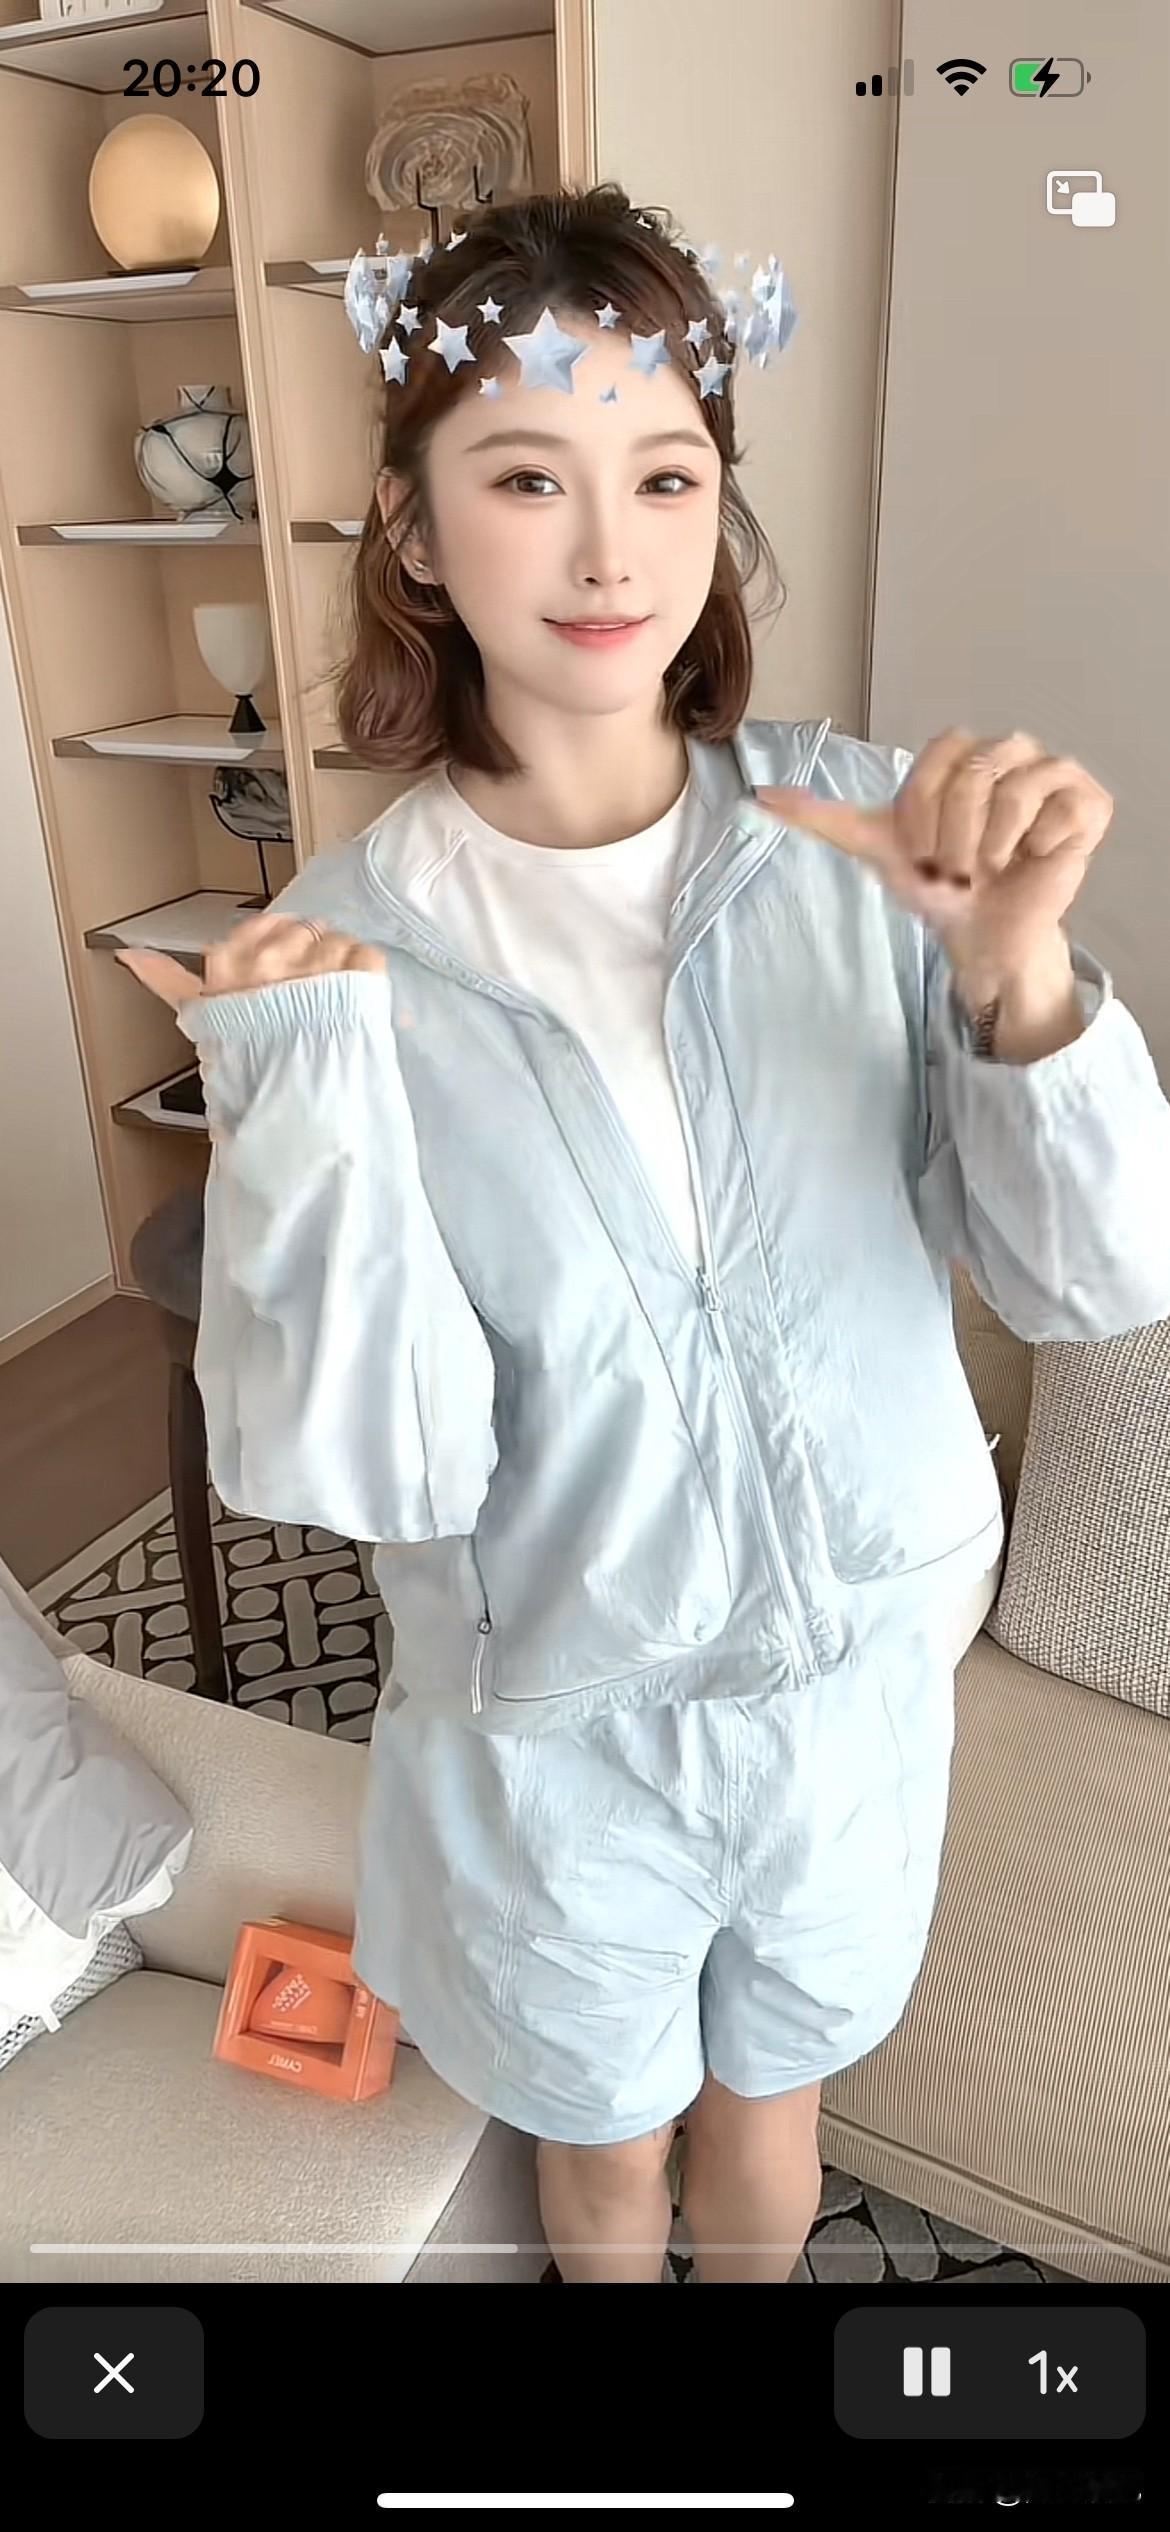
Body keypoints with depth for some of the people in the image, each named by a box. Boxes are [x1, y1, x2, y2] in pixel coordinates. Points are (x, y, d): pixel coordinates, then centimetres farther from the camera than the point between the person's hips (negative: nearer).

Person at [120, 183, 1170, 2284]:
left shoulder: (871, 834, -15)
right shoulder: (348, 942, -17)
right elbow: (370, 1466, -19)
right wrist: (308, 1096, -32)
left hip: (858, 1657, 1)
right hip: (558, 1715, -1)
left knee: (770, 2085, 30)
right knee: (599, 2133, 28)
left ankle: (759, 2270, 64)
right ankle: (620, 2257, 63)